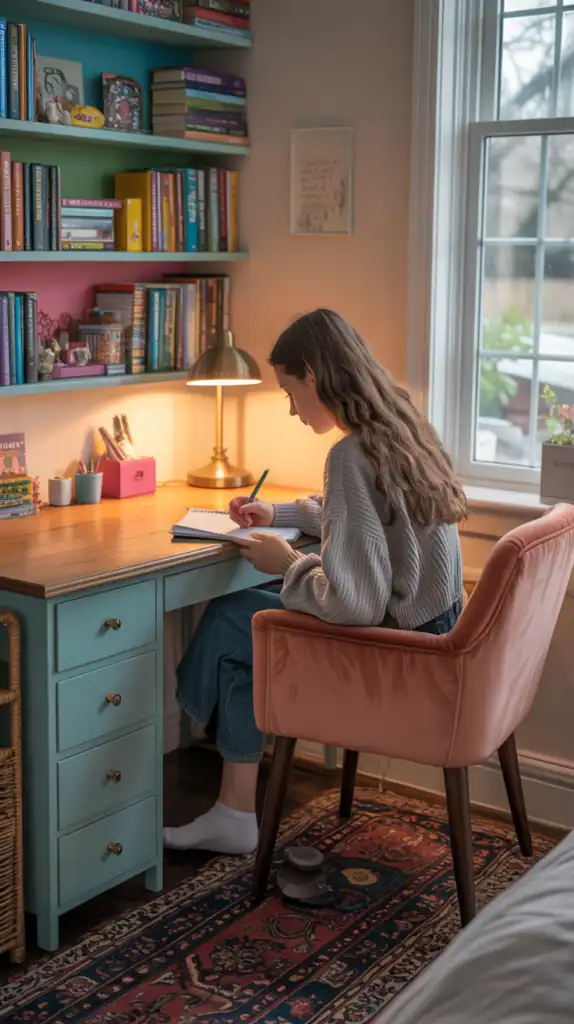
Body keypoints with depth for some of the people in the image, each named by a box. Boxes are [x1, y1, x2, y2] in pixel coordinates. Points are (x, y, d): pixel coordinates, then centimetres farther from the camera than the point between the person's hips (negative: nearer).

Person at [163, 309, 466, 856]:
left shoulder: (352, 455, -24)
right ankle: (235, 815, 16)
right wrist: (278, 514, 20)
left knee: (227, 622, 6)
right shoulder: (404, 428, 4)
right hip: (435, 631, 9)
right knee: (246, 610, 14)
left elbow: (354, 604, -28)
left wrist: (287, 564, -11)